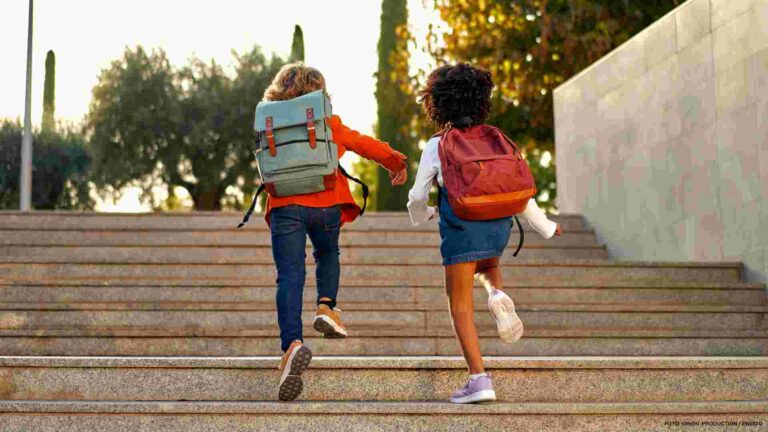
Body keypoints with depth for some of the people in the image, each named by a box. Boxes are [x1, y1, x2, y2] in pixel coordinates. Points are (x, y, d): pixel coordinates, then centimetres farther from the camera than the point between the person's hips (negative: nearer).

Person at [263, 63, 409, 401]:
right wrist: (396, 163, 33)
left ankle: (292, 344, -28)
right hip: (326, 205, 1)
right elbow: (364, 145, 18)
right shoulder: (328, 123, 12)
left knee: (290, 276, -7)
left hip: (285, 206, 0)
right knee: (327, 255, 29)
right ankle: (326, 306, 5)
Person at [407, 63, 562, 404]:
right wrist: (545, 226, 17)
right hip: (498, 227, 4)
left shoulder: (436, 147, -2)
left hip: (461, 231, -4)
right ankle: (499, 297, 3)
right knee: (487, 266, 36)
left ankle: (479, 379, -6)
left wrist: (421, 216, 26)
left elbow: (418, 197, 2)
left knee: (461, 306, 4)